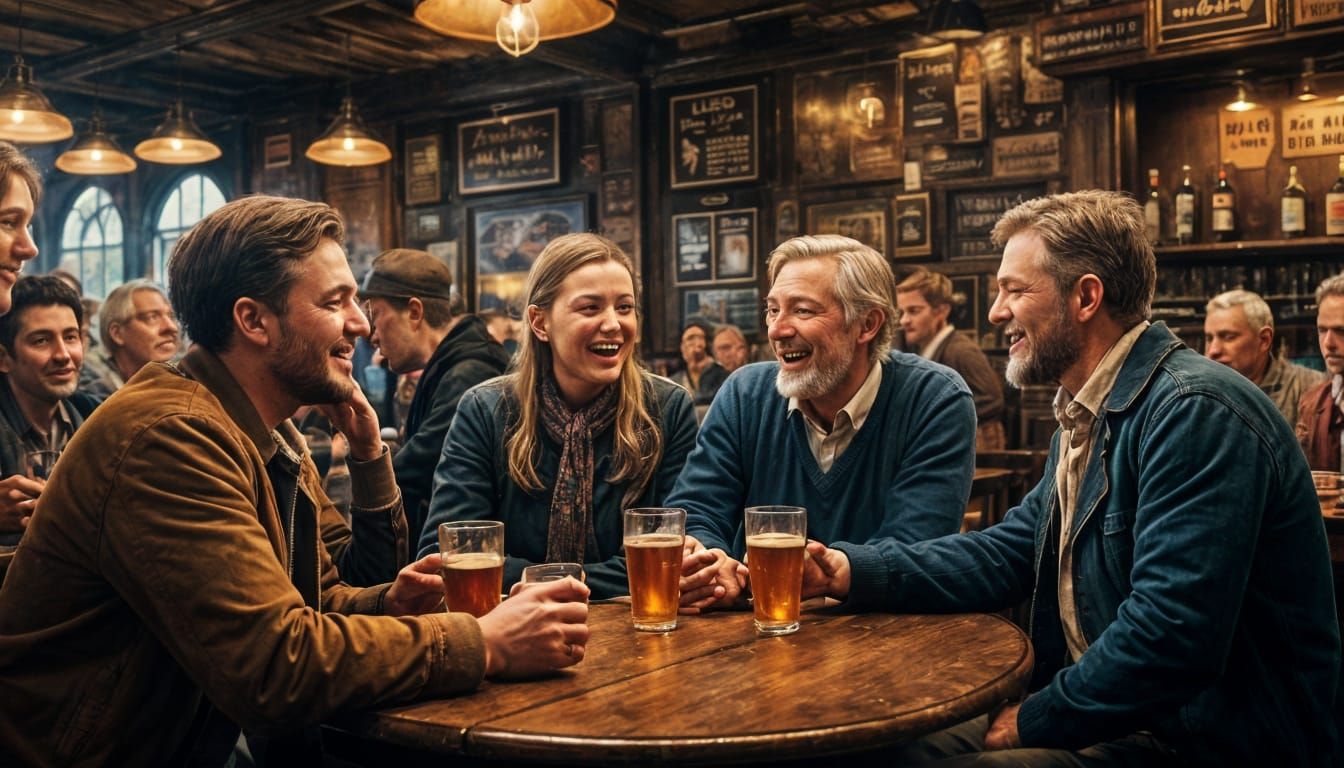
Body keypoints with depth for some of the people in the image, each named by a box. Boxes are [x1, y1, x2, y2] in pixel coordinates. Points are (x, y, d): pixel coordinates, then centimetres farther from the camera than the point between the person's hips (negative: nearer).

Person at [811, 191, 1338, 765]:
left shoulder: (1196, 413, -22)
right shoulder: (1088, 411, 11)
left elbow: (1172, 631, -29)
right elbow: (1014, 548, 8)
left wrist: (1036, 719, -16)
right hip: (1117, 712, 9)